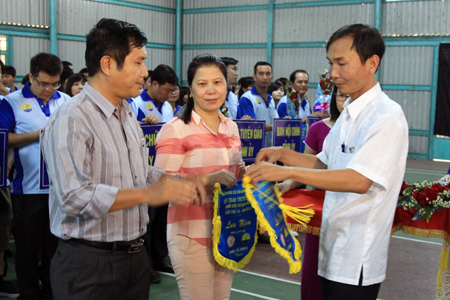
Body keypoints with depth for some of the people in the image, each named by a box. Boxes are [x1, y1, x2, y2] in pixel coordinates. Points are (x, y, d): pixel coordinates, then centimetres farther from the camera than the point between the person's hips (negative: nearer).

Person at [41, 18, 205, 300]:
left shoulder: (127, 114, 14)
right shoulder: (70, 121, -18)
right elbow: (74, 196, -27)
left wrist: (179, 182, 3)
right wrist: (148, 194, -27)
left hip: (134, 254, 8)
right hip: (90, 263, -8)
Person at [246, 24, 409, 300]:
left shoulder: (387, 116, -17)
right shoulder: (348, 113, 12)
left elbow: (359, 181, -27)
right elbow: (324, 165, 17)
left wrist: (287, 172, -28)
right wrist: (282, 154, 0)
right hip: (334, 248, 8)